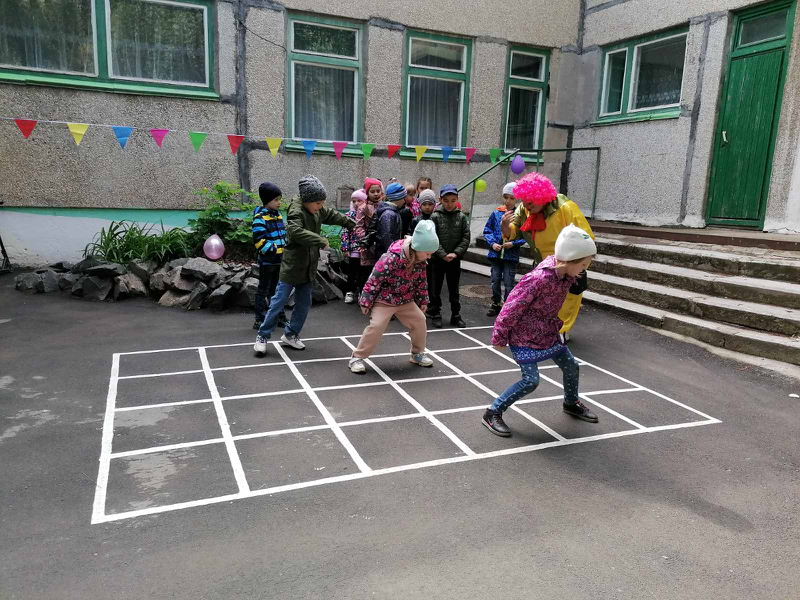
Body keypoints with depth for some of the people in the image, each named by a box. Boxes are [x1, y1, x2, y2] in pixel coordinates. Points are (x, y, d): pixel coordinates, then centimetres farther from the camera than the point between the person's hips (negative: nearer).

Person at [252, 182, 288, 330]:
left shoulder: (278, 215, 12)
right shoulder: (260, 218, -14)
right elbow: (259, 241, -21)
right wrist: (275, 250, -24)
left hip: (279, 260, 8)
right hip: (267, 261, -8)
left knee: (276, 290, 17)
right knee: (263, 290, 1)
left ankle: (279, 316, 26)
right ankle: (260, 320, 8)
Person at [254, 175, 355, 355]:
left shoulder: (317, 210, 7)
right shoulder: (296, 212, -19)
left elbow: (332, 215, 27)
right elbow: (295, 231, -38)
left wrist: (350, 224, 38)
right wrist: (321, 240, -36)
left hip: (308, 268, 8)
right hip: (291, 267, -8)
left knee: (304, 304, 12)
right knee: (279, 302, -3)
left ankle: (291, 335, 25)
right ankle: (263, 336, 8)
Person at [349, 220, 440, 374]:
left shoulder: (420, 261, -8)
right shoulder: (392, 258, -32)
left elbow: (421, 282, 10)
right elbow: (374, 280, -25)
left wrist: (423, 301, 14)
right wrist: (366, 302, -19)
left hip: (406, 300, 7)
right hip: (384, 300, -7)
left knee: (419, 321, 6)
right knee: (376, 326, -17)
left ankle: (417, 353, 26)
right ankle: (357, 357, -3)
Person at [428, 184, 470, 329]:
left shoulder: (461, 217, 1)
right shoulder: (435, 217, -7)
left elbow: (466, 238, -2)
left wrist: (455, 253, -13)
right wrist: (443, 254, -17)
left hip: (455, 260, 2)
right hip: (438, 259, -2)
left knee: (454, 289, 11)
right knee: (436, 289, 7)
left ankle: (455, 316, 20)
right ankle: (435, 315, 18)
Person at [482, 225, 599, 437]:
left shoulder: (565, 275, -5)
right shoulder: (539, 278, -31)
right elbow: (512, 307, -24)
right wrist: (500, 337, -16)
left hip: (547, 332, 9)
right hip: (524, 336, -8)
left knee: (571, 366, 16)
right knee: (531, 380, -13)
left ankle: (571, 403, 44)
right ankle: (492, 413, 1)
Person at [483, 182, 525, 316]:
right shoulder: (496, 213, 0)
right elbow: (487, 230, 6)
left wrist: (514, 243, -16)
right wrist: (492, 243, -8)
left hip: (511, 255, -3)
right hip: (495, 254, 3)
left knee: (509, 282, 3)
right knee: (495, 280, 13)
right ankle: (496, 304, 29)